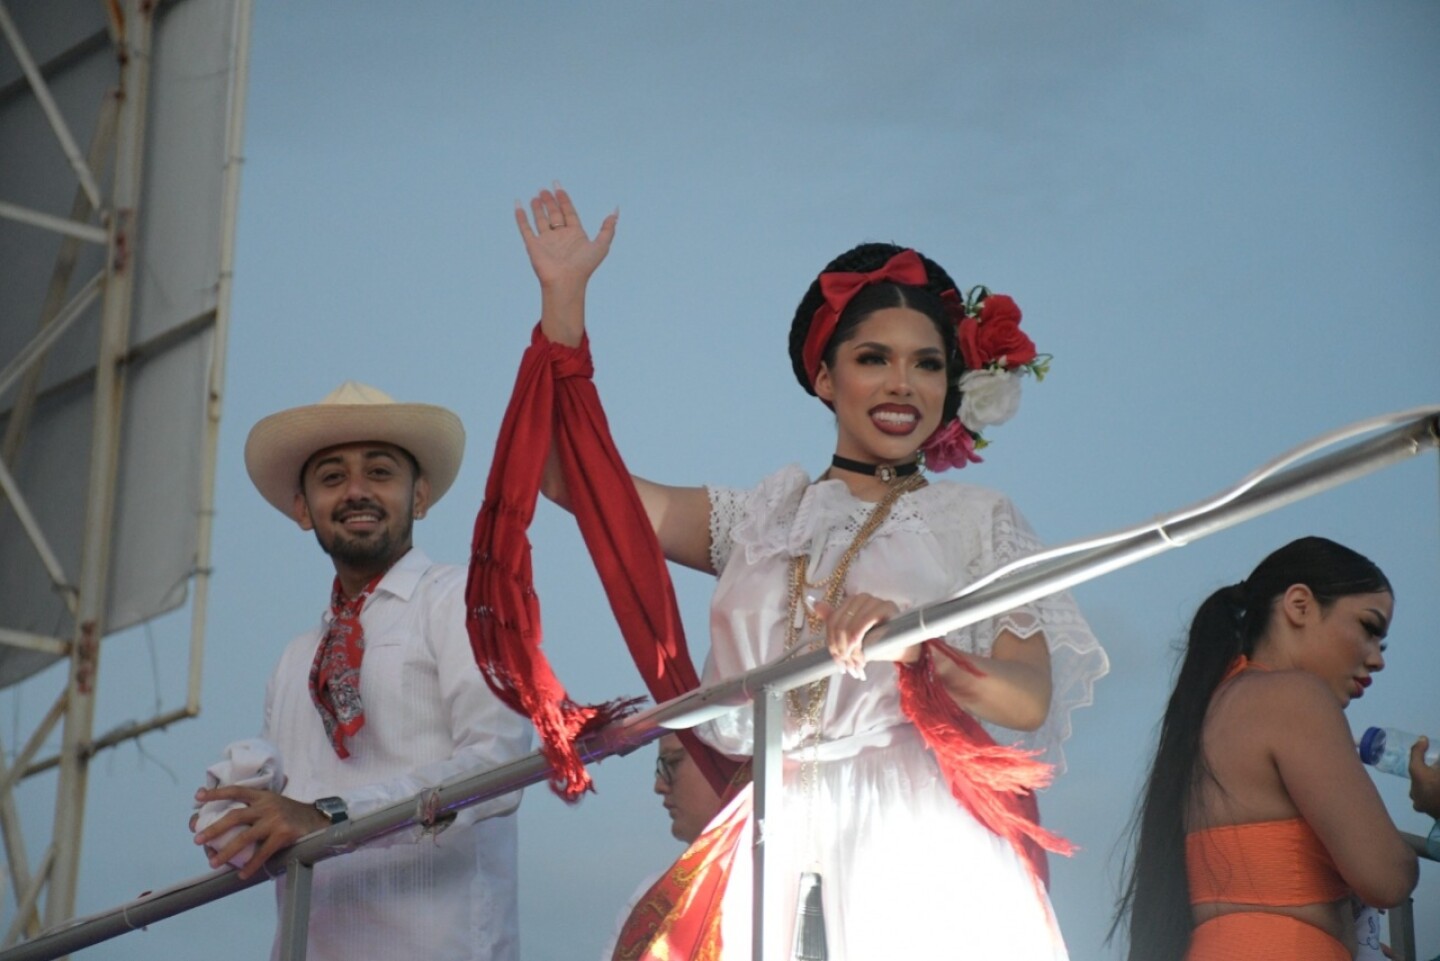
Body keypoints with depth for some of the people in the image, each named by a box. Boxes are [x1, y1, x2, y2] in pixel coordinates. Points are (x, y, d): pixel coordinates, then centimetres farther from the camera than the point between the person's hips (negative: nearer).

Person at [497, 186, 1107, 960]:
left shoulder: (976, 521, 8)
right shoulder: (763, 517, 16)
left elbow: (1032, 700, -5)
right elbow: (571, 477, 12)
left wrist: (911, 639, -23)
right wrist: (563, 296, 8)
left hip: (918, 847, -2)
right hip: (775, 847, 3)